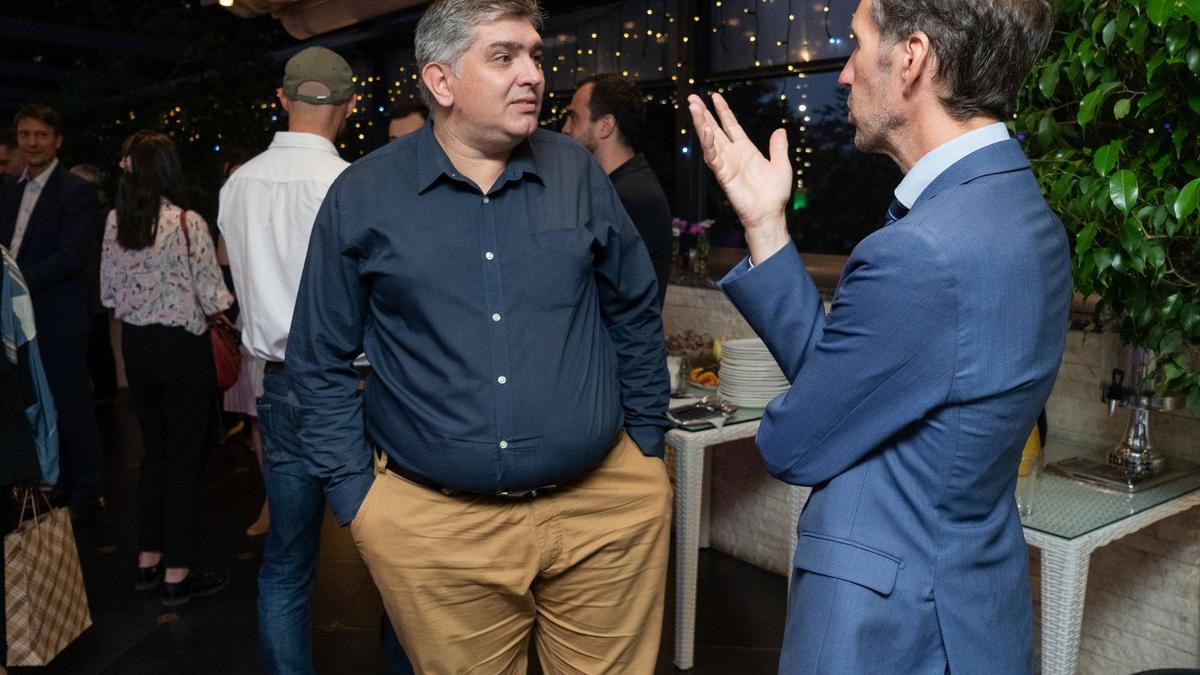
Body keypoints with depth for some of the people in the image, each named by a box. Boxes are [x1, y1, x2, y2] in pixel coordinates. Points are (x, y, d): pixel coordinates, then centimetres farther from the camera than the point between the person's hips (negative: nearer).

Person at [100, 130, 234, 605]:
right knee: (184, 457, 4)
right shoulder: (187, 222, -15)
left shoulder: (114, 223, 1)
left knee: (155, 451, 19)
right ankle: (177, 575, 11)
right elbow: (213, 297, -14)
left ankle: (148, 560, 28)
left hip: (135, 346, 6)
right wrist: (220, 305, 7)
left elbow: (108, 293, 6)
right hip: (182, 345, -6)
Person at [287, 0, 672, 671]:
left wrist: (646, 453, 8)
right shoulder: (363, 198, -3)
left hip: (604, 508, 2)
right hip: (434, 523, -1)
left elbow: (637, 316, 9)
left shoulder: (578, 172, 2)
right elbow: (322, 364, 3)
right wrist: (357, 495, -1)